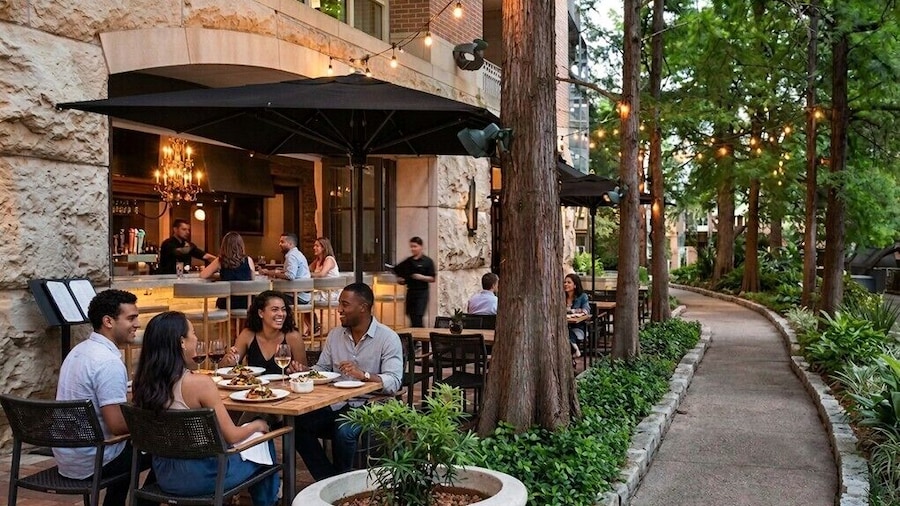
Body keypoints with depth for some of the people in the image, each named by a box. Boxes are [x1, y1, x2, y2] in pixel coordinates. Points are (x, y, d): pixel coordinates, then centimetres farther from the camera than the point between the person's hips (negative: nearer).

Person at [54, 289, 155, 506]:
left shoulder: (79, 350, 5)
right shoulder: (108, 361, -24)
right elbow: (117, 425, -26)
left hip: (66, 454, 9)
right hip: (90, 461, -9)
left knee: (128, 445, 32)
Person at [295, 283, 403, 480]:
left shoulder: (388, 338, -8)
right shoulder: (335, 334, 12)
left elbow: (394, 382, -19)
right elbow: (321, 368, 15)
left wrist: (363, 375, -35)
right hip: (335, 404, 6)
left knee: (343, 432, -34)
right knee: (298, 424, -18)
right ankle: (328, 479, -2)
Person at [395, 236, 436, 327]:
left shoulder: (427, 261, -3)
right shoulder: (407, 262, 10)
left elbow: (433, 279, -4)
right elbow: (401, 279, 16)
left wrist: (421, 277, -18)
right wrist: (400, 280, -5)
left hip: (422, 293, -5)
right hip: (410, 292, 5)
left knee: (417, 319, -12)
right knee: (412, 319, 7)